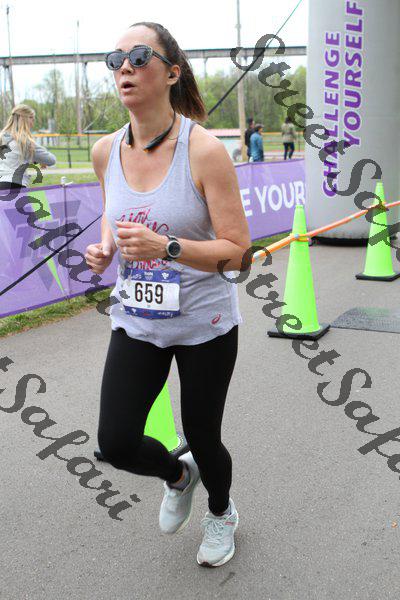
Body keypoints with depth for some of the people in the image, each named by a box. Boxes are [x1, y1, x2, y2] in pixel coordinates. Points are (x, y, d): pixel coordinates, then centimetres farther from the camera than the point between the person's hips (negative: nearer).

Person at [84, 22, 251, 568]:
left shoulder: (205, 150, -19)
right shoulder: (106, 151, -3)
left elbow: (237, 251, -18)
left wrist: (166, 247, -32)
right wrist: (104, 248, -5)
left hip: (203, 323, -4)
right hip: (136, 321, 4)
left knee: (202, 438, 11)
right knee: (115, 444, -3)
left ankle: (222, 513, 47)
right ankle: (177, 475, 35)